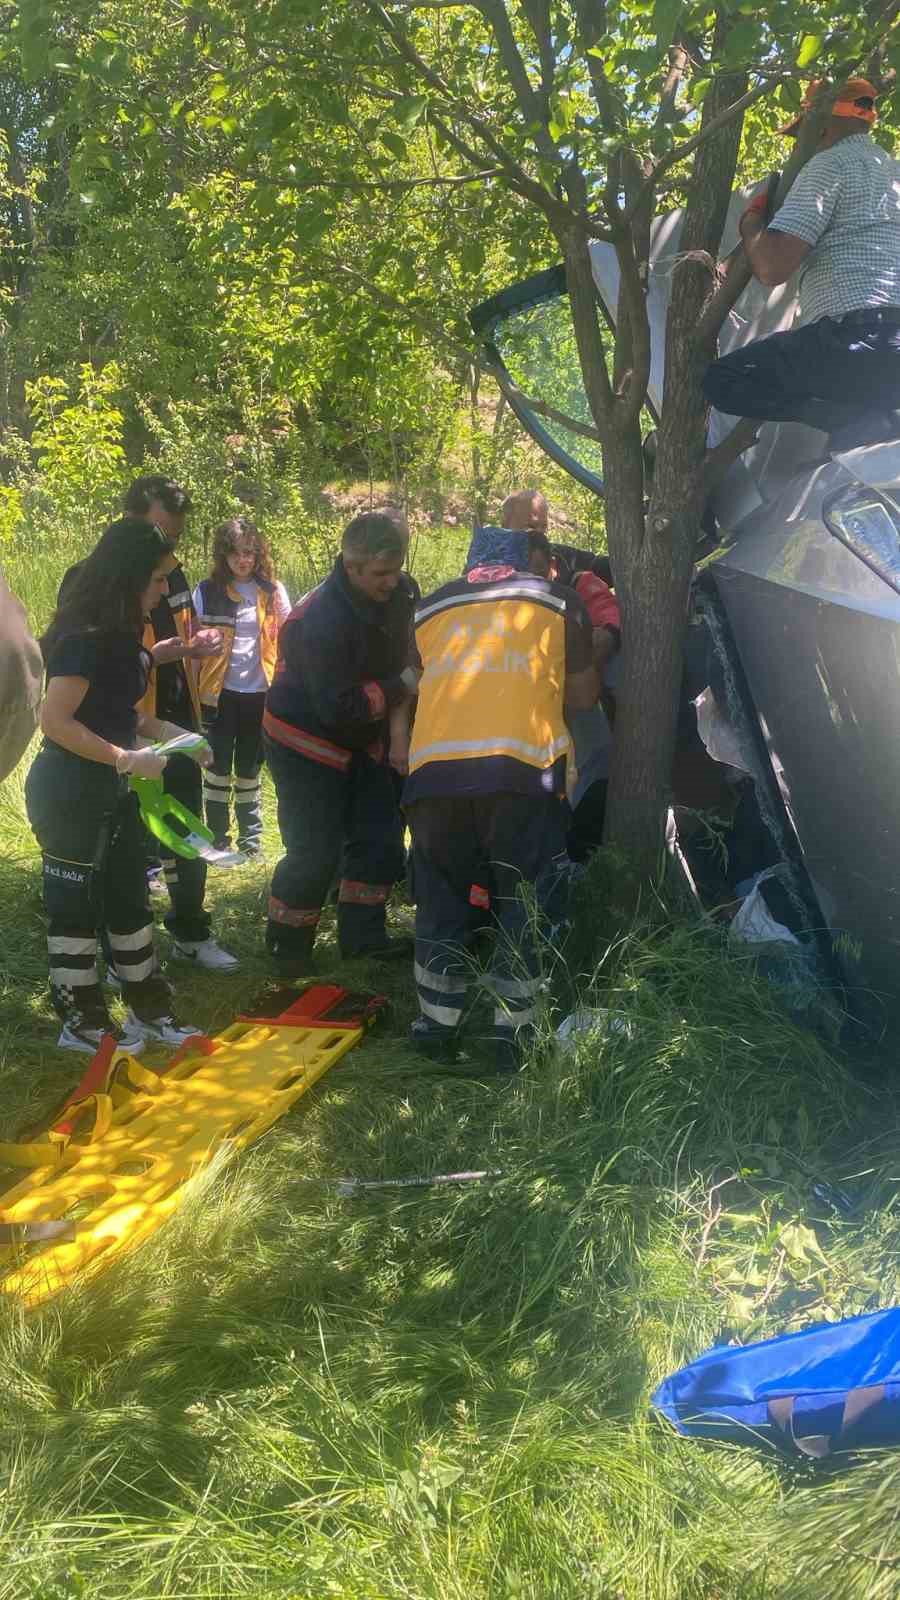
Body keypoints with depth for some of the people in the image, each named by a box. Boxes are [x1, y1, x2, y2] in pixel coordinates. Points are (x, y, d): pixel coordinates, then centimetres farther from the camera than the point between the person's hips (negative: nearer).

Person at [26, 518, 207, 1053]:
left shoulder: (117, 633, 9)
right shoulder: (86, 636, -21)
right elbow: (56, 721, -25)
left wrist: (165, 730, 3)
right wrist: (129, 759, -21)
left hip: (111, 792, 10)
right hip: (70, 795, -9)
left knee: (129, 899, 15)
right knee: (77, 906, 4)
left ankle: (150, 1008, 26)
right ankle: (80, 1021, 18)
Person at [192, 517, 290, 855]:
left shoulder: (273, 592, 2)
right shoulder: (207, 592, -1)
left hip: (259, 692, 1)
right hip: (220, 692, -1)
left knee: (249, 767, 11)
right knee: (218, 765, 4)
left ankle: (251, 836, 21)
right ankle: (217, 836, 14)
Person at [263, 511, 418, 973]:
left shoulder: (394, 596, -8)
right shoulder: (321, 620, -31)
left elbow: (395, 665, 3)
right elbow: (339, 707, -30)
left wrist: (398, 729, -8)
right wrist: (402, 687, -24)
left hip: (360, 739, 8)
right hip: (307, 743, -8)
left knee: (380, 836, 9)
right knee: (314, 852, -4)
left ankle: (362, 934, 22)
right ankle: (287, 947, 15)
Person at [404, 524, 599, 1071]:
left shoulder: (429, 609, 24)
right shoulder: (557, 601, 17)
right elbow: (583, 696, 19)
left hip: (434, 768, 2)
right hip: (521, 766, -2)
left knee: (441, 896, 15)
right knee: (523, 899, 9)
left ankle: (437, 1027, 20)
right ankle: (512, 1036, 11)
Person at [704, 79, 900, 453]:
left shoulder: (831, 163, -1)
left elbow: (772, 267, -12)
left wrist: (751, 221, 9)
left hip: (862, 340, -9)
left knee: (722, 382, -2)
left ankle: (858, 421, -14)